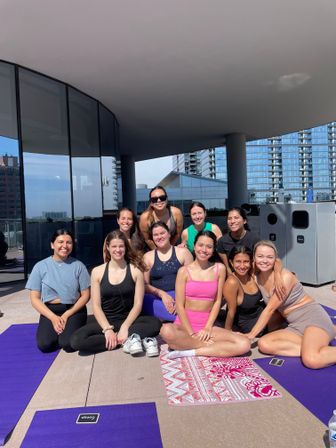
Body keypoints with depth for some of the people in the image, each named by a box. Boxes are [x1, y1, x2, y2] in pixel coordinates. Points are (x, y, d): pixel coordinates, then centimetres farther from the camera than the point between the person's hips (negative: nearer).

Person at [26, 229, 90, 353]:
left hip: (74, 310, -1)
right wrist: (53, 317, -14)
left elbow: (86, 295, 0)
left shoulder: (78, 265, -1)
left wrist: (67, 315, -12)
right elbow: (35, 298, -1)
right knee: (44, 344, -23)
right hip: (50, 311, 1)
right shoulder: (40, 266, 0)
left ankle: (71, 329, 9)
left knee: (68, 344, -24)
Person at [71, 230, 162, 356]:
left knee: (155, 323, -29)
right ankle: (129, 339, -20)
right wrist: (107, 329, -16)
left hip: (128, 320, -1)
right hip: (105, 321, 2)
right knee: (76, 340, -26)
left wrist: (124, 327, -18)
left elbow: (138, 304, -5)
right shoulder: (97, 271, 1)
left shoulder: (135, 270, -2)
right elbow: (96, 305, -2)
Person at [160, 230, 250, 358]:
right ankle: (214, 347, -14)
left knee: (244, 345, -19)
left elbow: (217, 301, 3)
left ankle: (192, 352, -16)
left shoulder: (219, 269, 2)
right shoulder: (184, 271, -4)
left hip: (207, 326, 2)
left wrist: (208, 327, -7)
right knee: (166, 331, -36)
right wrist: (192, 334, -13)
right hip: (184, 325, -2)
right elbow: (179, 305, -6)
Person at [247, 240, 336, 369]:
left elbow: (269, 309, -16)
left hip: (312, 316, -6)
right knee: (264, 344, -18)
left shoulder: (285, 276, -17)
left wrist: (251, 334, -12)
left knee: (311, 360, -31)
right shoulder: (258, 278, 2)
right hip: (295, 327, 6)